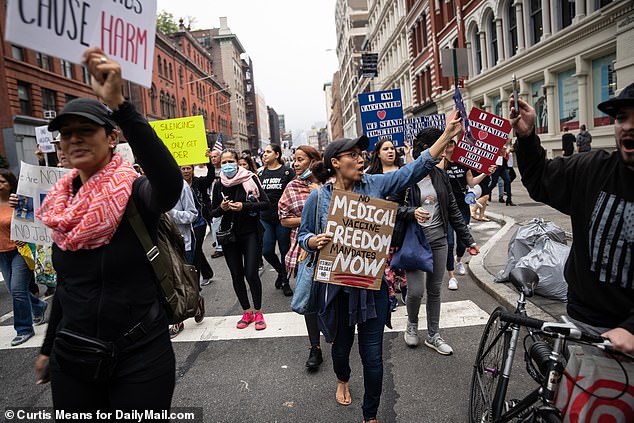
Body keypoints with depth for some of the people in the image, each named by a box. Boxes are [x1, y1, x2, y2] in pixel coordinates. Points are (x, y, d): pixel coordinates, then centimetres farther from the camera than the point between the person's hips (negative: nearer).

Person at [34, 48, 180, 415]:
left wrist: (118, 104, -43)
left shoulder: (137, 193, -13)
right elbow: (66, 285, 13)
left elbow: (171, 182, -39)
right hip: (71, 359, 6)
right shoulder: (61, 205, 4)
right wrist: (48, 349, 21)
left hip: (140, 357, -5)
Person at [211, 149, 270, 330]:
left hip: (249, 233, -4)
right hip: (228, 234, 4)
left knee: (251, 274, -6)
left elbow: (266, 203, -8)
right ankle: (247, 312, 25)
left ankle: (258, 312, 14)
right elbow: (213, 212, 11)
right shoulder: (219, 185, 4)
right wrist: (221, 208, -11)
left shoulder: (249, 179, -6)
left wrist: (244, 206, -19)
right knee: (236, 275, 9)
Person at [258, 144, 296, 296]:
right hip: (266, 218, 4)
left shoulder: (287, 171, -4)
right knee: (267, 251, 1)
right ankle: (280, 271, 31)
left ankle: (285, 282, 24)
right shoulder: (261, 173, 9)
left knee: (284, 250, 7)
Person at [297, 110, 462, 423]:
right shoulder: (318, 197, -4)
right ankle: (342, 380, 58)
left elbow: (414, 170, -6)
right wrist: (314, 241, -19)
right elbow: (302, 234, 5)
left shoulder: (376, 185, -2)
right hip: (337, 286, 0)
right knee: (342, 346, 22)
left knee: (373, 356, 6)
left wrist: (447, 135, -14)